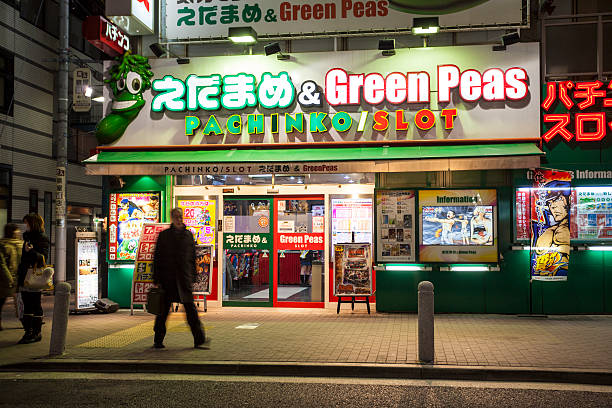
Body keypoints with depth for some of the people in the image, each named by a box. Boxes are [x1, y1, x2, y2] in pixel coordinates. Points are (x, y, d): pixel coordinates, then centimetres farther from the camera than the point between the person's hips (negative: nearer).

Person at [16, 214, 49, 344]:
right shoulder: (28, 237, 18)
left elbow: (44, 257, -17)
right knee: (27, 305, 9)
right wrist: (19, 273, 20)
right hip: (25, 277, 8)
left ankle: (36, 333, 3)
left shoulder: (42, 239, -8)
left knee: (35, 305, -3)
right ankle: (28, 332, 14)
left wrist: (31, 252, -33)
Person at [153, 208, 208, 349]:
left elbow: (193, 257, 13)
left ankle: (199, 339, -6)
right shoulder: (164, 235, 3)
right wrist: (157, 279, -2)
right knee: (163, 309, 6)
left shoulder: (189, 235, 9)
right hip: (167, 278, -1)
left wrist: (193, 277, 8)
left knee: (191, 308, -5)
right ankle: (158, 340, 19)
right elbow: (157, 258, 2)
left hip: (184, 278, 1)